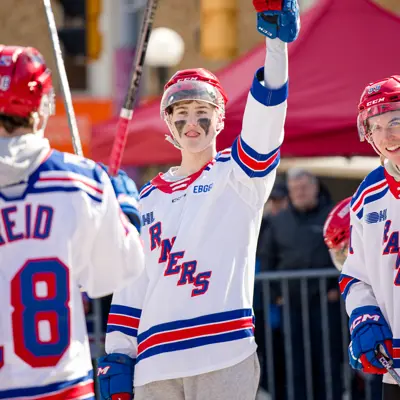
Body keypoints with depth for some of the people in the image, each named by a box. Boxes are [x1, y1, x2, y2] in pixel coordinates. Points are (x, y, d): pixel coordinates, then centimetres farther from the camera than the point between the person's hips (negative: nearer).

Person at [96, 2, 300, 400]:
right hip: (154, 365, 4)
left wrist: (276, 39, -25)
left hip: (225, 361, -4)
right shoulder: (149, 198, 20)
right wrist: (117, 355, 11)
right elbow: (132, 281, 19)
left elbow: (265, 117, -11)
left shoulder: (237, 175, 7)